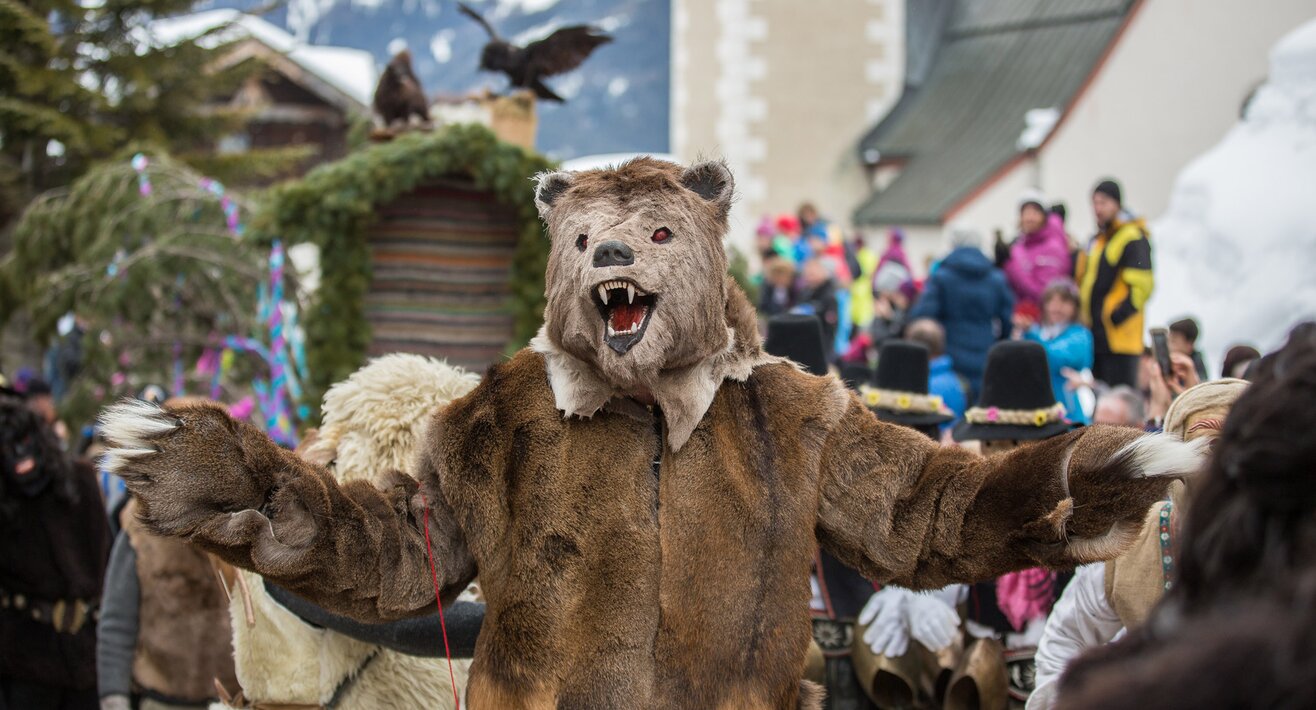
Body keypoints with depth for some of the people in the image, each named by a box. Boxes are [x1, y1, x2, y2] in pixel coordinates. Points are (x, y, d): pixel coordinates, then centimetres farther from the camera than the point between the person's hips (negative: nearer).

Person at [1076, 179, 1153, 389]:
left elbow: (1141, 284, -18)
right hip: (1095, 334, 10)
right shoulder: (1098, 239, 20)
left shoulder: (1132, 238, -10)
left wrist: (1117, 315, -20)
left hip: (1119, 336, -9)